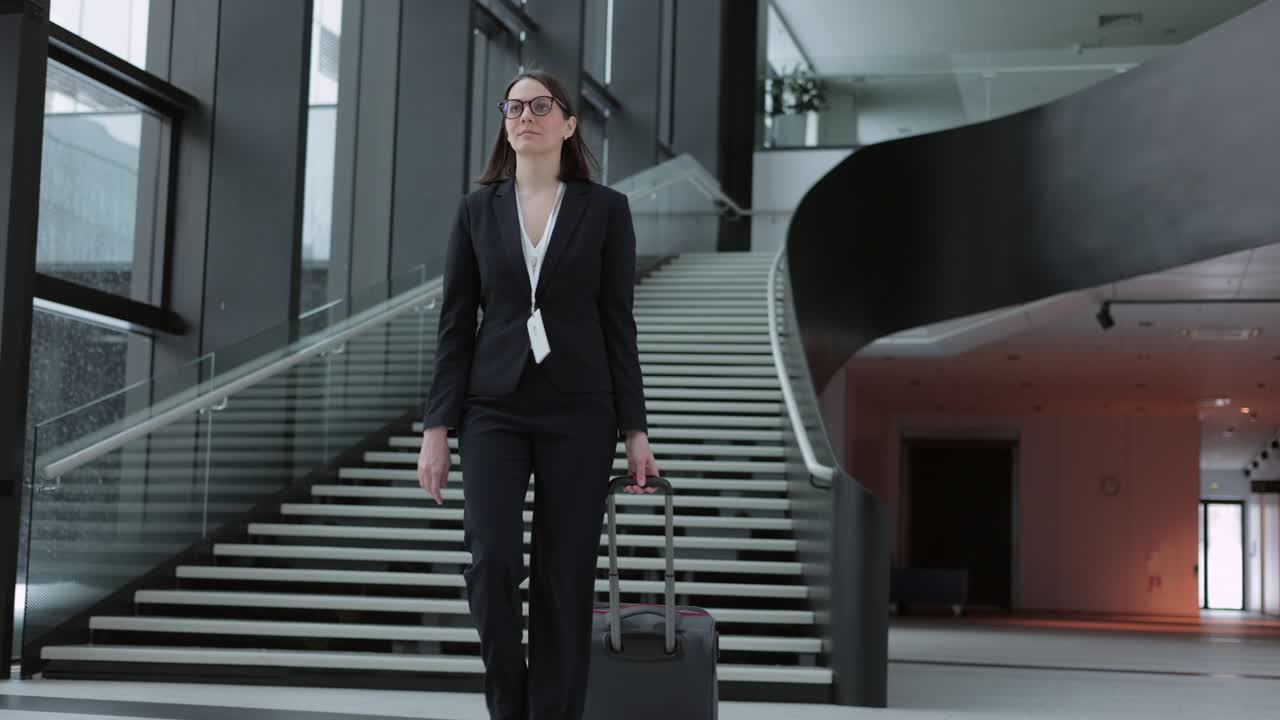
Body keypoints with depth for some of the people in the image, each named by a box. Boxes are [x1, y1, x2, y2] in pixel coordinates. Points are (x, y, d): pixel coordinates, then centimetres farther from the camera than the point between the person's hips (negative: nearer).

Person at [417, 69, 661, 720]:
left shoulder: (605, 209, 2)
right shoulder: (477, 210, 5)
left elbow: (619, 324, 1)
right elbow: (455, 324, 4)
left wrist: (635, 430, -2)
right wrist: (436, 429, -1)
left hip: (578, 413, -1)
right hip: (494, 409, 1)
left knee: (564, 577, 1)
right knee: (492, 562, -13)